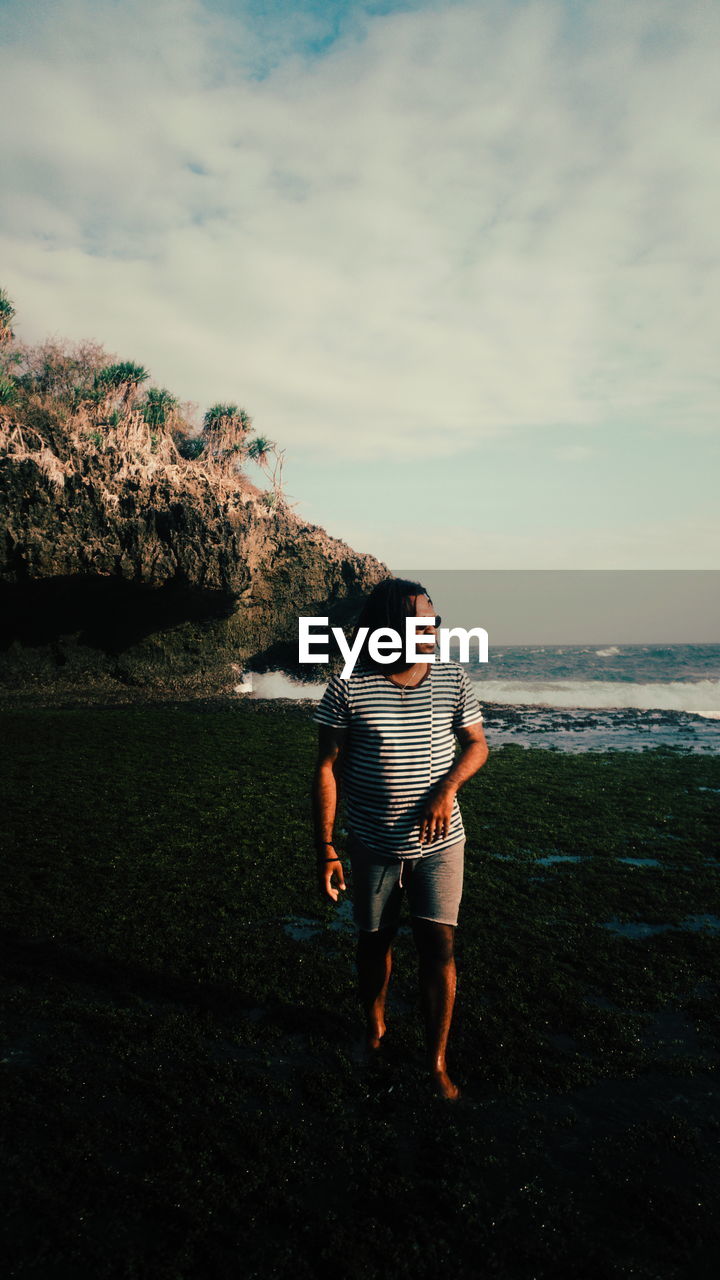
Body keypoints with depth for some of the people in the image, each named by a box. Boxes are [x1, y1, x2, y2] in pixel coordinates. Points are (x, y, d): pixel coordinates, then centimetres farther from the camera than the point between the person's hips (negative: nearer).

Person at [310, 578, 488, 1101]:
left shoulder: (453, 679, -6)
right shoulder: (348, 686, -13)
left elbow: (477, 744, 6)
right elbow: (328, 769, -9)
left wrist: (447, 789, -14)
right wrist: (325, 847, -10)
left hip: (439, 842, 1)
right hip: (374, 846, 0)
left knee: (439, 948, -1)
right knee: (374, 941, 17)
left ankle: (438, 1062, 18)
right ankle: (375, 1028, 44)